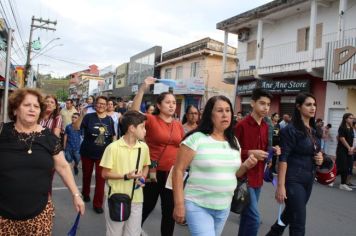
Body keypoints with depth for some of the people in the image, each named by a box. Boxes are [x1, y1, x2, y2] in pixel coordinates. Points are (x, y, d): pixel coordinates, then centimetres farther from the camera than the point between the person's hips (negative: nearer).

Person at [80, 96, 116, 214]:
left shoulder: (109, 119, -1)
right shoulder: (89, 117, -9)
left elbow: (113, 136, 9)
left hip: (103, 154, 1)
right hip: (87, 152, 0)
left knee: (101, 179, 1)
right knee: (86, 175, 19)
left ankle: (98, 204, 13)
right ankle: (86, 194, 46)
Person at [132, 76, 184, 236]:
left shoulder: (178, 125, 5)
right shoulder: (151, 120, -8)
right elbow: (134, 112, -26)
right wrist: (143, 89, -33)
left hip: (172, 174, 4)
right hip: (154, 173, -4)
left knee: (170, 211, 15)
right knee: (147, 206, 14)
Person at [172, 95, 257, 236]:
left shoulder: (234, 142, 6)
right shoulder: (196, 139, -14)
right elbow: (178, 171, -13)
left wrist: (246, 166, -6)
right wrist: (179, 204, -15)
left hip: (224, 207, 6)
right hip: (198, 206, -6)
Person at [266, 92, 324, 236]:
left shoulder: (313, 130, 9)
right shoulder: (290, 130, -15)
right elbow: (283, 159, -18)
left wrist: (320, 157, 0)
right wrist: (280, 185, -22)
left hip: (309, 179, 8)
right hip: (294, 180, -8)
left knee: (290, 214, 21)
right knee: (298, 224, -2)